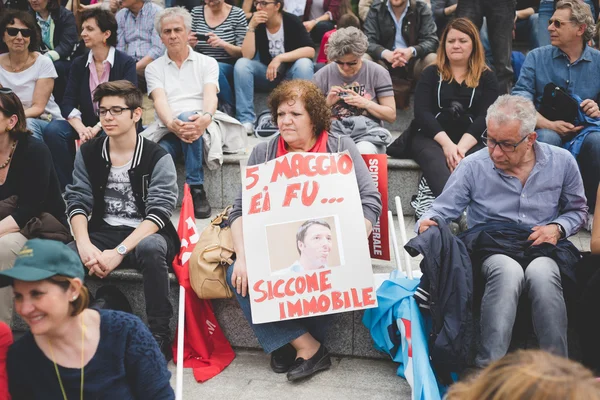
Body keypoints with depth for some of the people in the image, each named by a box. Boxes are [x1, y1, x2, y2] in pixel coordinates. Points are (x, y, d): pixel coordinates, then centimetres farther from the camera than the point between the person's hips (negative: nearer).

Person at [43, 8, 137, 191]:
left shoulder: (126, 63, -4)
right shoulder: (79, 63, 8)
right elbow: (68, 103, 0)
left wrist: (97, 129, -26)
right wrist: (81, 128, -23)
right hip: (87, 125, 4)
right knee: (53, 130, -24)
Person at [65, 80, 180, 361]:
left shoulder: (157, 158, -7)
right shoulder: (88, 153, 6)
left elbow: (158, 212, -16)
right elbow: (77, 202, 0)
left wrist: (119, 252, -27)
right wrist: (84, 244, -20)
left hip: (146, 234, -3)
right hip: (103, 233, 3)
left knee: (151, 247, -40)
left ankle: (160, 336, -26)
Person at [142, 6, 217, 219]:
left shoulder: (207, 63, 13)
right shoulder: (154, 68, 14)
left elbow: (210, 95, -6)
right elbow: (160, 100, -4)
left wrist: (206, 117, -32)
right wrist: (171, 124, -29)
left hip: (198, 127, 0)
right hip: (166, 130, 0)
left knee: (187, 117, -39)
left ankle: (196, 189, -28)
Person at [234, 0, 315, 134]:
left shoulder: (291, 21, -14)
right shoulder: (257, 23, -7)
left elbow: (310, 51, -24)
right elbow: (247, 56, -17)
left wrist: (279, 58, -31)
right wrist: (251, 27, -24)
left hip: (291, 73, -2)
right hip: (267, 73, 3)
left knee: (304, 64, -33)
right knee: (241, 64, -23)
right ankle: (246, 121, -26)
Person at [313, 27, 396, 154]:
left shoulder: (378, 73, 7)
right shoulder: (323, 75, 10)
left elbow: (391, 115, 7)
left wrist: (366, 103, -8)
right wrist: (327, 103, -5)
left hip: (367, 133, -1)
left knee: (364, 152, -39)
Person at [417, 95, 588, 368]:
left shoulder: (561, 162, 5)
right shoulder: (473, 167, -1)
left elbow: (577, 210, 18)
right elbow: (442, 211, 1)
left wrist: (558, 228, -3)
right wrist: (426, 225, -22)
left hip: (544, 252, 1)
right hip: (492, 253, -1)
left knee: (542, 273, -36)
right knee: (508, 271, -38)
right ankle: (488, 368, -39)